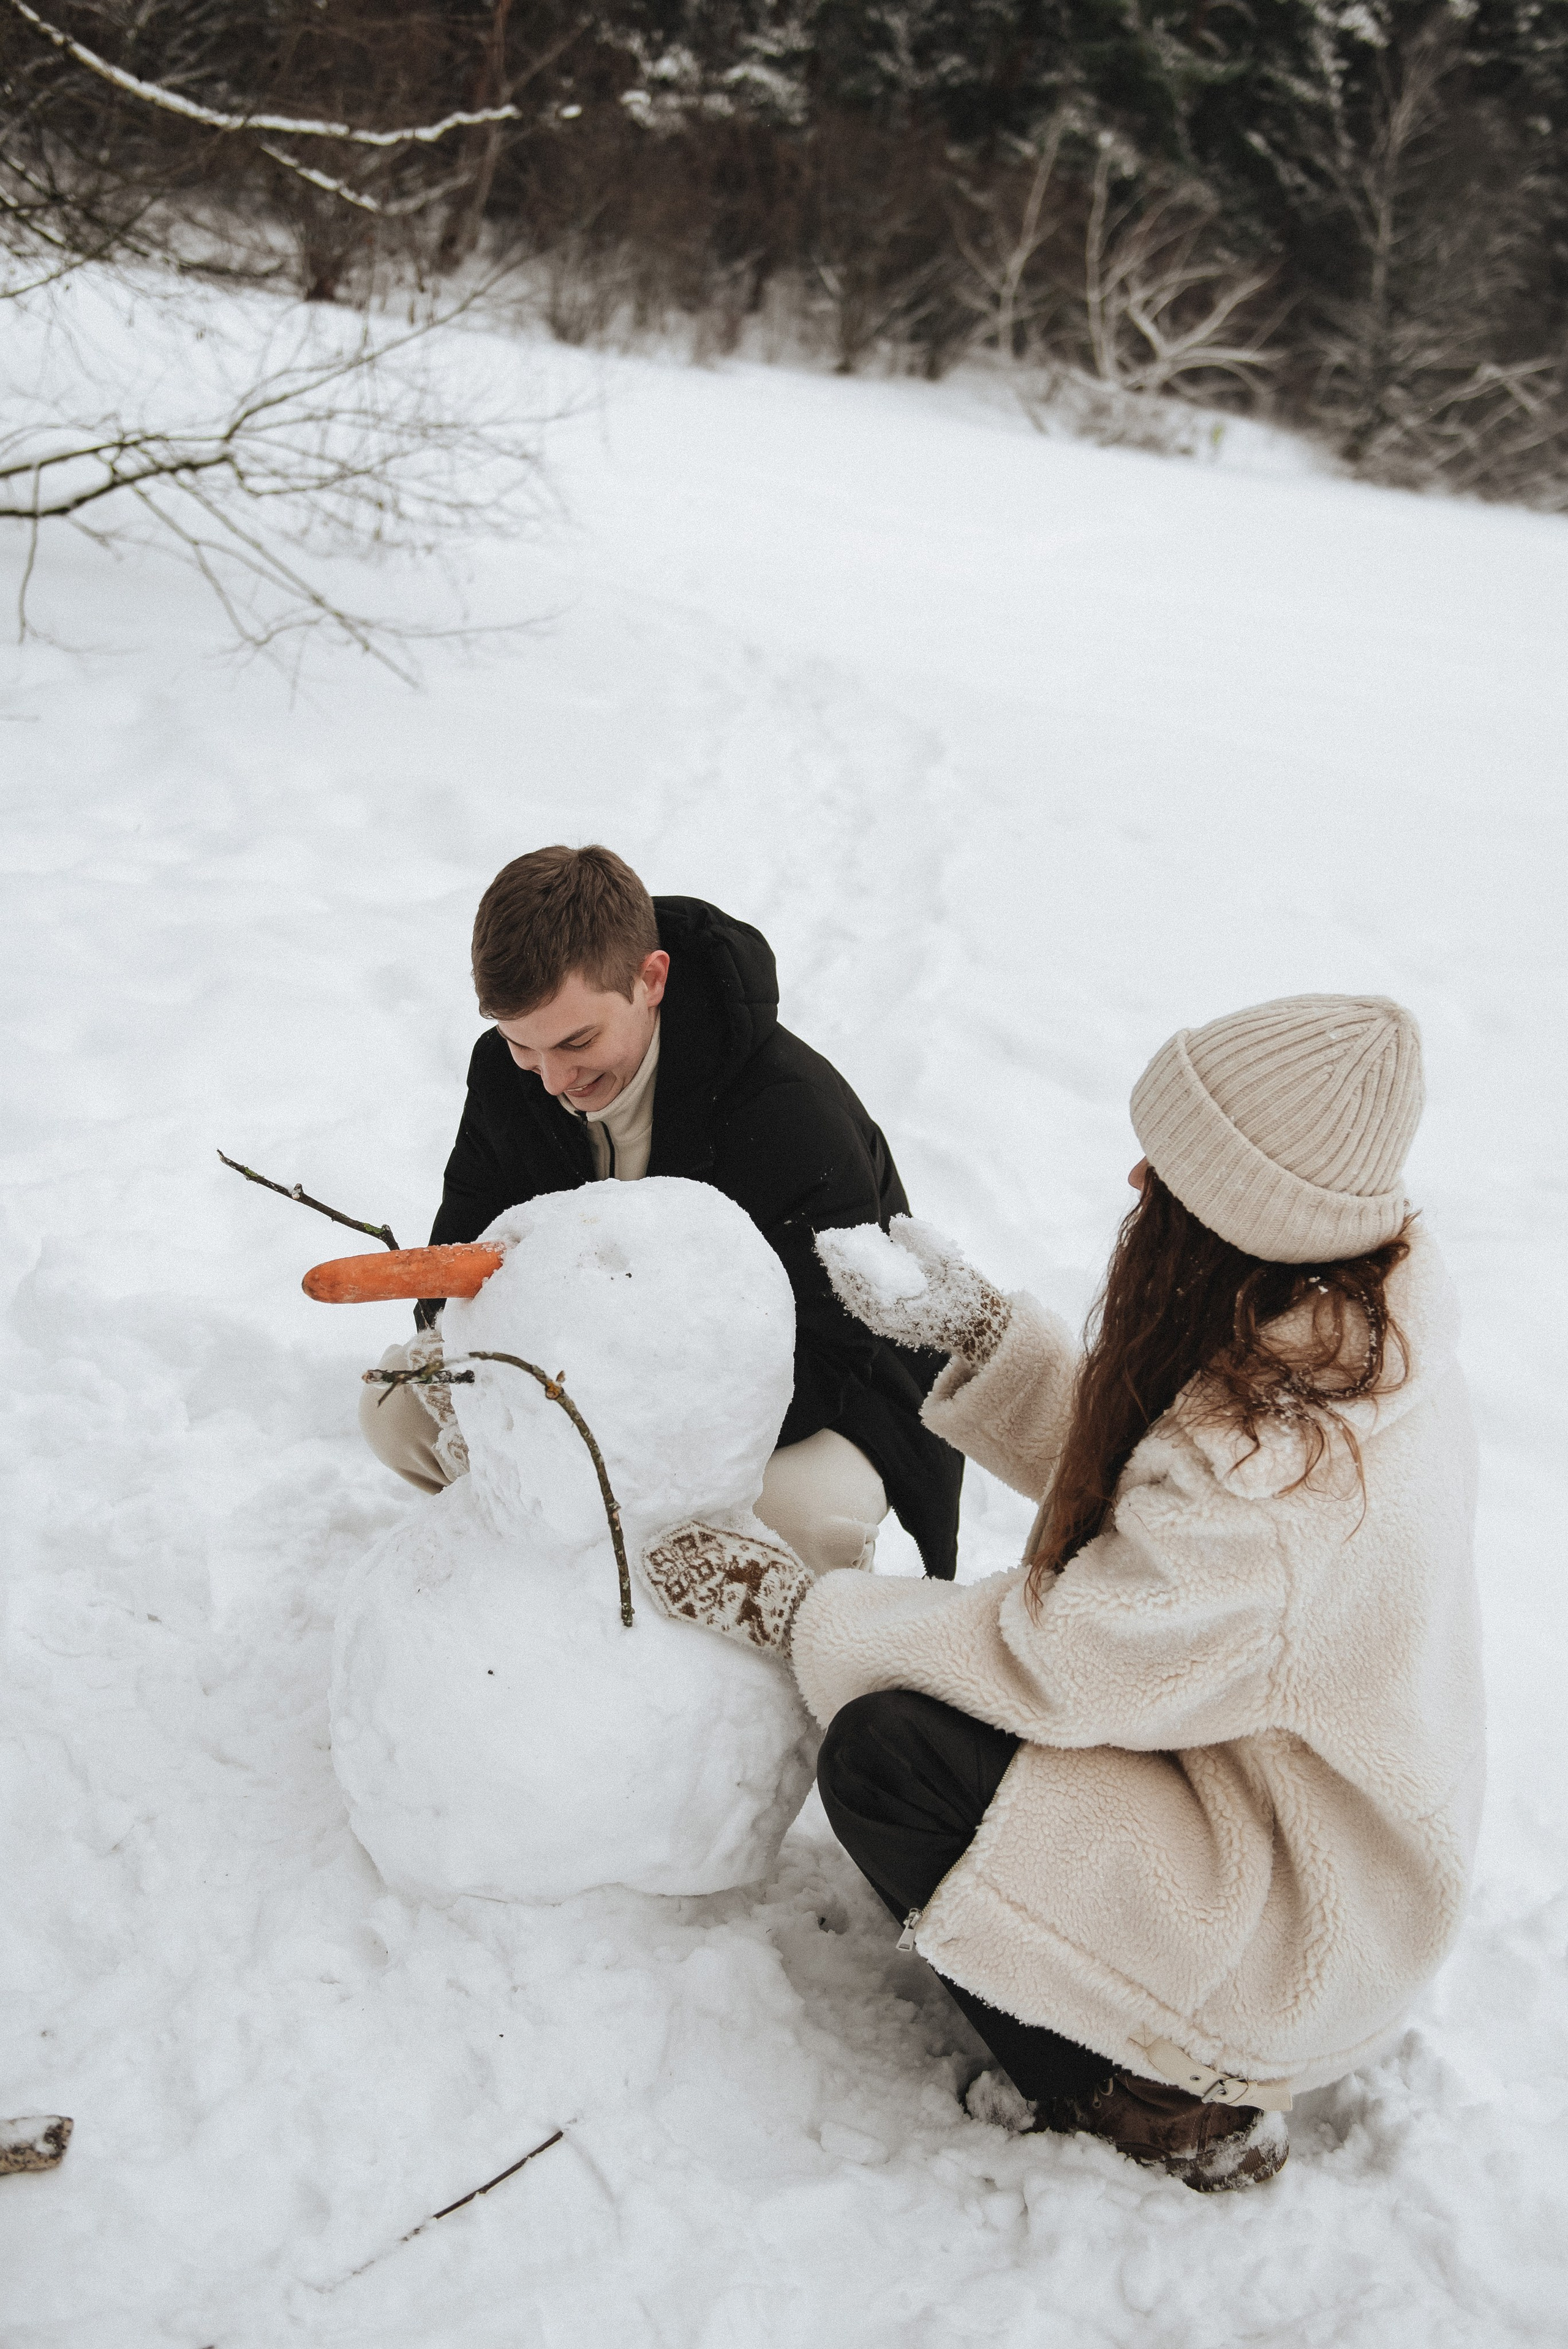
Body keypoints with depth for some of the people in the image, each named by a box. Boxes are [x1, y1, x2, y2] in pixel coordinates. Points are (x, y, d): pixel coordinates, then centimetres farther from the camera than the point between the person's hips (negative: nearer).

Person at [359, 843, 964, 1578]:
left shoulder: (791, 1113, -31)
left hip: (821, 1394, -5)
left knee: (798, 1518, -38)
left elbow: (834, 1359, -28)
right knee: (398, 1400, -12)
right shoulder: (506, 1072, -13)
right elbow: (468, 1239, 3)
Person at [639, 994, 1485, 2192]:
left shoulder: (1270, 1485, -35)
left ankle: (1156, 2107, 2)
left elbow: (1050, 1663, -24)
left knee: (885, 1752, -18)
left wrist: (783, 1603, -14)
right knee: (931, 1690, 9)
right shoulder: (1352, 1328, -8)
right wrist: (978, 1328, -1)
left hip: (1297, 1931, -9)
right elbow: (1117, 1464, 6)